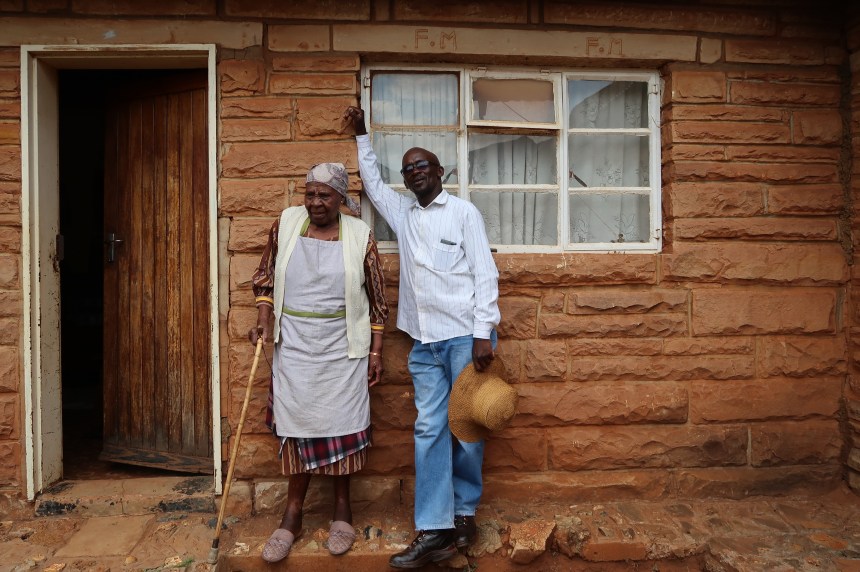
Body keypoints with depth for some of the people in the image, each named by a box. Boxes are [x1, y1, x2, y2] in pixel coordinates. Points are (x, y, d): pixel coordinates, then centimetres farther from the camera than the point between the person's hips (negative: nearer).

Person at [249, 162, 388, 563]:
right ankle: (293, 516, 23)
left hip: (342, 349, -1)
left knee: (342, 424, 7)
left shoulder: (360, 236, -5)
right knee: (297, 425, 9)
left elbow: (376, 298, 0)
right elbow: (265, 275, 11)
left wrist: (376, 352, -1)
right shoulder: (285, 224, 0)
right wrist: (264, 318, -3)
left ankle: (342, 507, 27)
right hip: (294, 347, 2)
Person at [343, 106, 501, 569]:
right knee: (430, 431, 0)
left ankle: (464, 512, 21)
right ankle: (435, 531, 4)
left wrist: (484, 334, -12)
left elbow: (485, 274, -5)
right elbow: (371, 182, 35)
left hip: (466, 337, -4)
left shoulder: (463, 212, 1)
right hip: (425, 342, 5)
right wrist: (361, 135, 32)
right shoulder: (402, 212, 17)